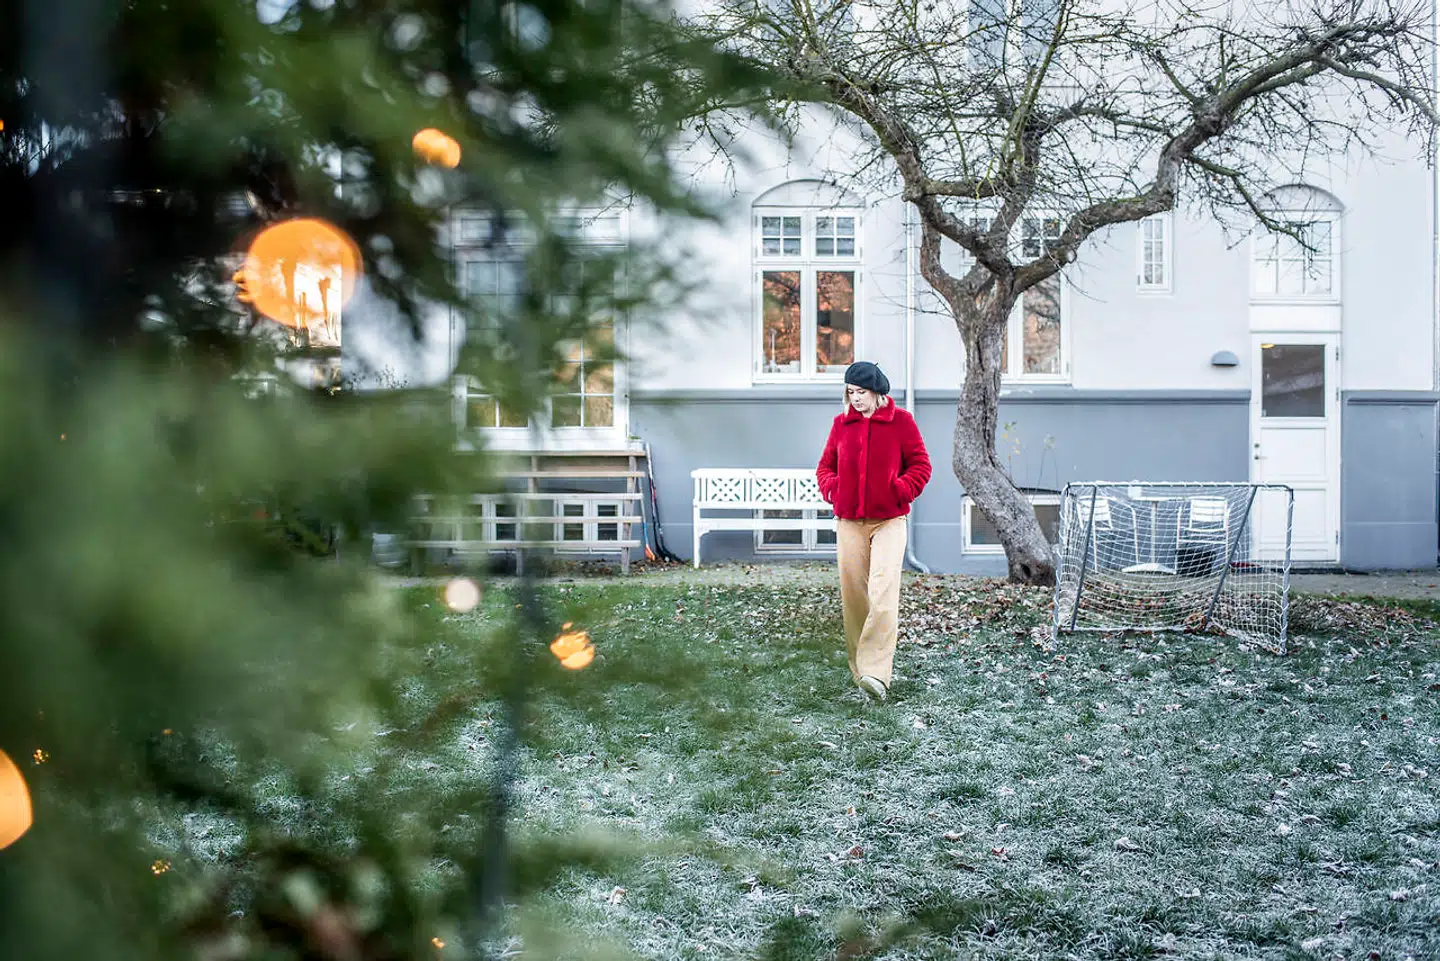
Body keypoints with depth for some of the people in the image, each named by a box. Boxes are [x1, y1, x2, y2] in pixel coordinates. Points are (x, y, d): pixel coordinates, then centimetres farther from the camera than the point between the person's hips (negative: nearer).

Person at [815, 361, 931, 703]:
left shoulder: (901, 421, 1)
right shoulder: (841, 424, 10)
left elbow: (920, 466, 3)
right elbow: (826, 466, 19)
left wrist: (900, 490, -11)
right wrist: (832, 488, 0)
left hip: (888, 521, -3)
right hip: (849, 522, 4)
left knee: (883, 592, -17)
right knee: (853, 594, 3)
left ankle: (876, 672, -23)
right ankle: (859, 670, 13)